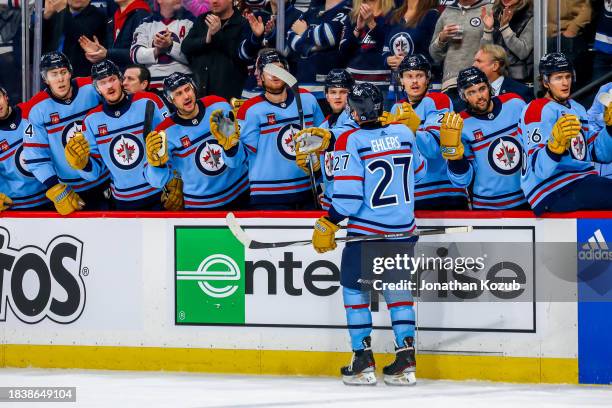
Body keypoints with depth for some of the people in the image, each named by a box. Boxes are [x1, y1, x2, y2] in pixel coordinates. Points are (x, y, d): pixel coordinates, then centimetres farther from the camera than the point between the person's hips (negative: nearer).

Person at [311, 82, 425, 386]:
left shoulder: (351, 141, -15)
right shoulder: (403, 133, 0)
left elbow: (347, 195, -17)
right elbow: (419, 170, 16)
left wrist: (327, 226, -7)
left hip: (366, 230, -5)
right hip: (403, 230, 5)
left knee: (354, 287, 11)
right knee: (397, 287, 17)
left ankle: (363, 362, 6)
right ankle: (406, 360, 10)